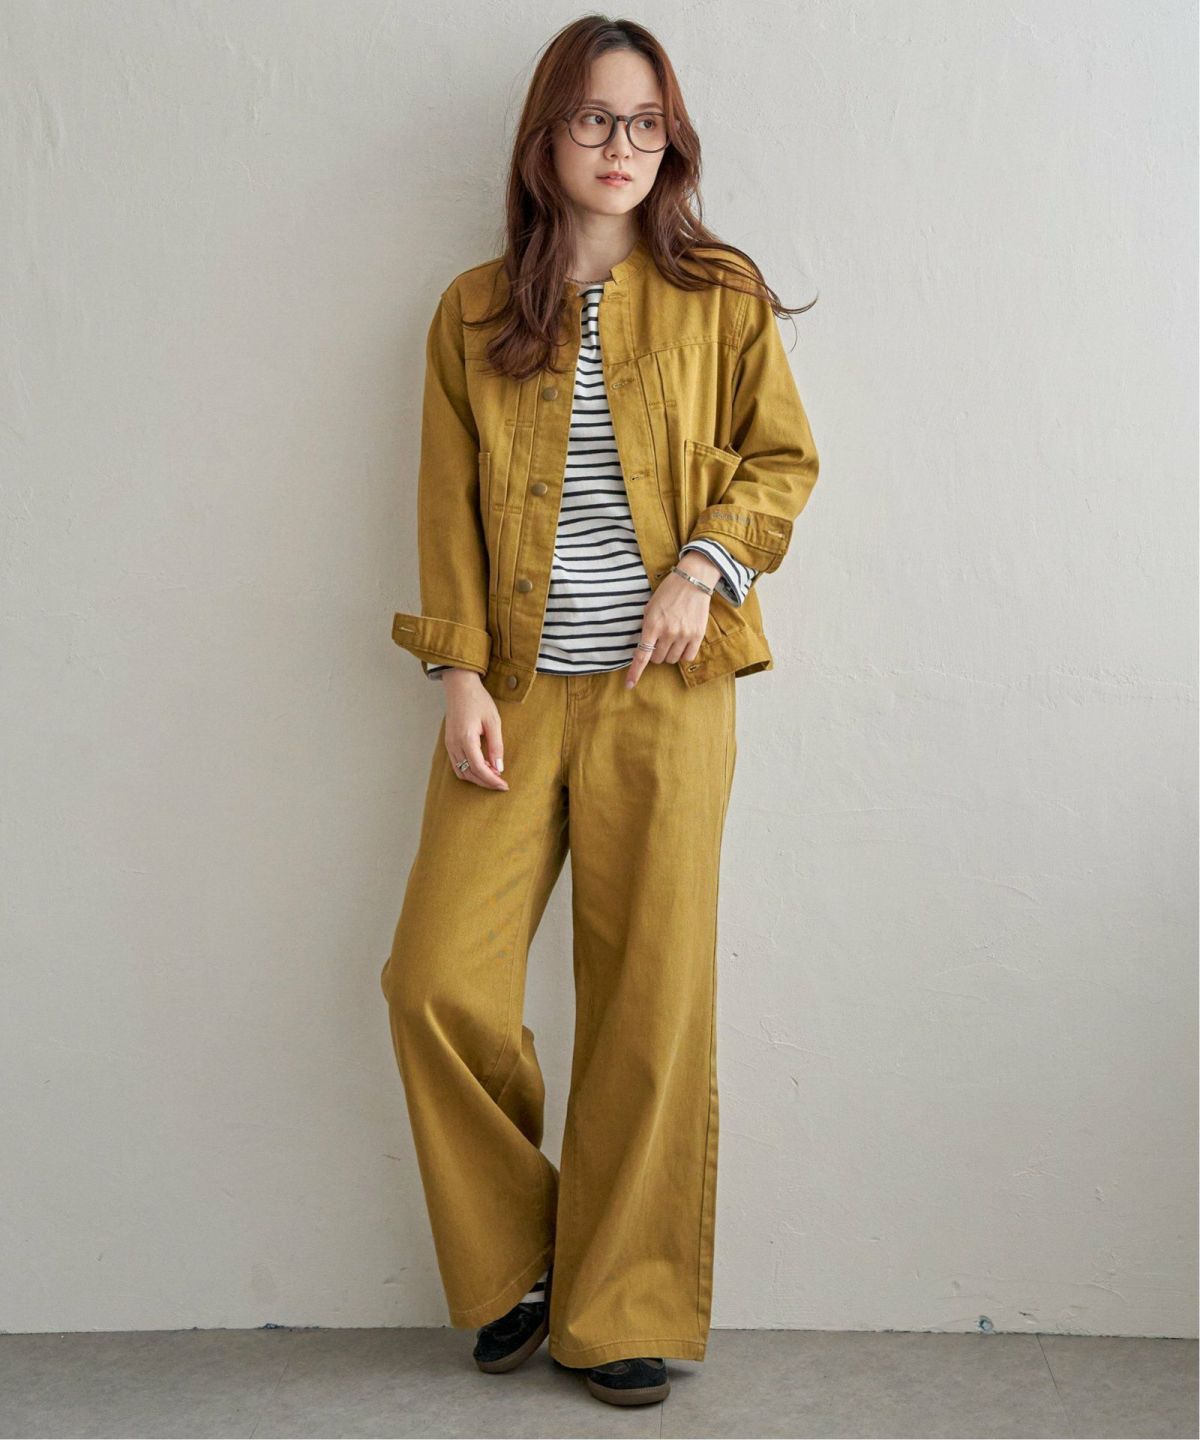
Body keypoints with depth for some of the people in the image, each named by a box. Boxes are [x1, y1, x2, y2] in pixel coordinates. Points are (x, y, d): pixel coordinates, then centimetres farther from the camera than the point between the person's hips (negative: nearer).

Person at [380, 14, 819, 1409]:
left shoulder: (719, 295, 7)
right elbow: (448, 506, 8)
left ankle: (624, 1309, 17)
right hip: (514, 694, 2)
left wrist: (708, 564, -9)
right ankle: (512, 1265, 17)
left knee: (650, 1002, 0)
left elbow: (781, 458, 10)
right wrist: (458, 673, -2)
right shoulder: (475, 310, 11)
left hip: (663, 690, -1)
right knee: (438, 980, -7)